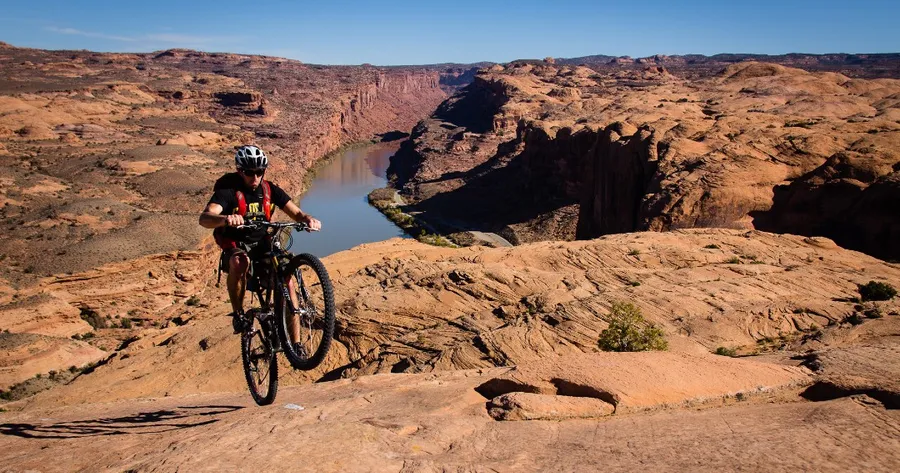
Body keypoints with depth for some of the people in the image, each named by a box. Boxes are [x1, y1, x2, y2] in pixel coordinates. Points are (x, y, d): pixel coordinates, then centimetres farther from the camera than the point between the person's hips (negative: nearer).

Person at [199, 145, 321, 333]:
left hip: (262, 244, 3)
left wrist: (308, 219, -29)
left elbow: (296, 212, -4)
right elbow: (204, 218, -29)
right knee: (239, 263, -39)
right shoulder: (228, 191, -14)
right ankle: (238, 314, -15)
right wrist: (225, 219, -53)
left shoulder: (270, 190, -1)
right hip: (236, 246, -3)